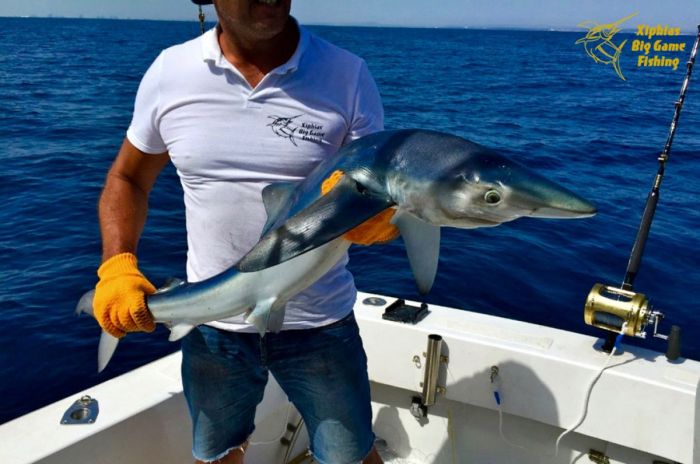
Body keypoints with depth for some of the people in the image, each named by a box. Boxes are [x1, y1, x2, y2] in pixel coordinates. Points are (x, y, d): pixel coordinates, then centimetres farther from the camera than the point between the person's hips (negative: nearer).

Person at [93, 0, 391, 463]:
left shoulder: (348, 75, -9)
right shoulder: (170, 71, -4)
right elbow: (128, 179, 7)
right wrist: (117, 266, -8)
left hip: (320, 324, -1)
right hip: (212, 325, 2)